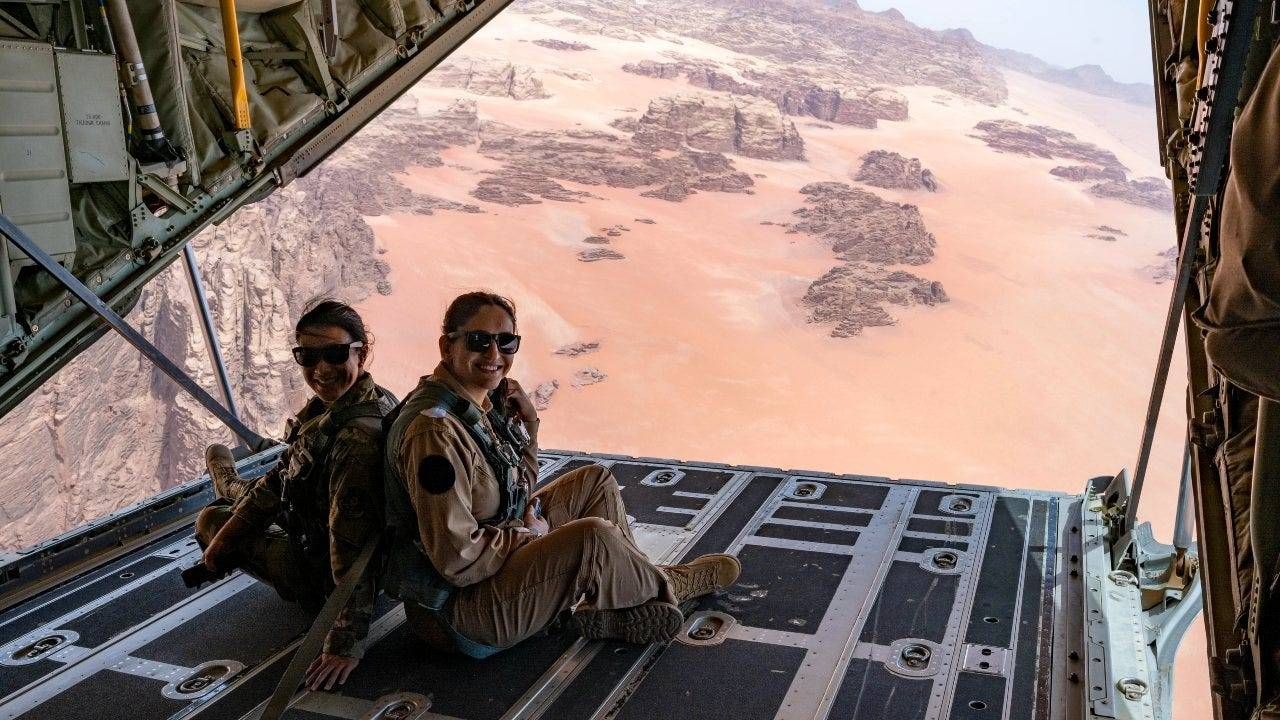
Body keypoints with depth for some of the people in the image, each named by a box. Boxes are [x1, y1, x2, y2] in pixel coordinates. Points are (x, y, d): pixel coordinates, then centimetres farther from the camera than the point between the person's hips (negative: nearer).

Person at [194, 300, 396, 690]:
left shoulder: (358, 436, -39)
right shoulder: (328, 403, -10)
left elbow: (352, 548, -38)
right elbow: (282, 475, 4)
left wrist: (346, 643, -34)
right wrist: (229, 532, 5)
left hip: (321, 579, -8)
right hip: (312, 530, 8)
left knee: (209, 519, 15)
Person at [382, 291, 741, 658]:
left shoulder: (481, 405, 2)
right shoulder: (434, 431, -28)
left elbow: (518, 489, 15)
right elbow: (458, 559, -29)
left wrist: (527, 422, 0)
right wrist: (532, 535, -13)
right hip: (455, 606, -10)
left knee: (595, 482, 13)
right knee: (593, 536, -26)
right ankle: (665, 587, 7)